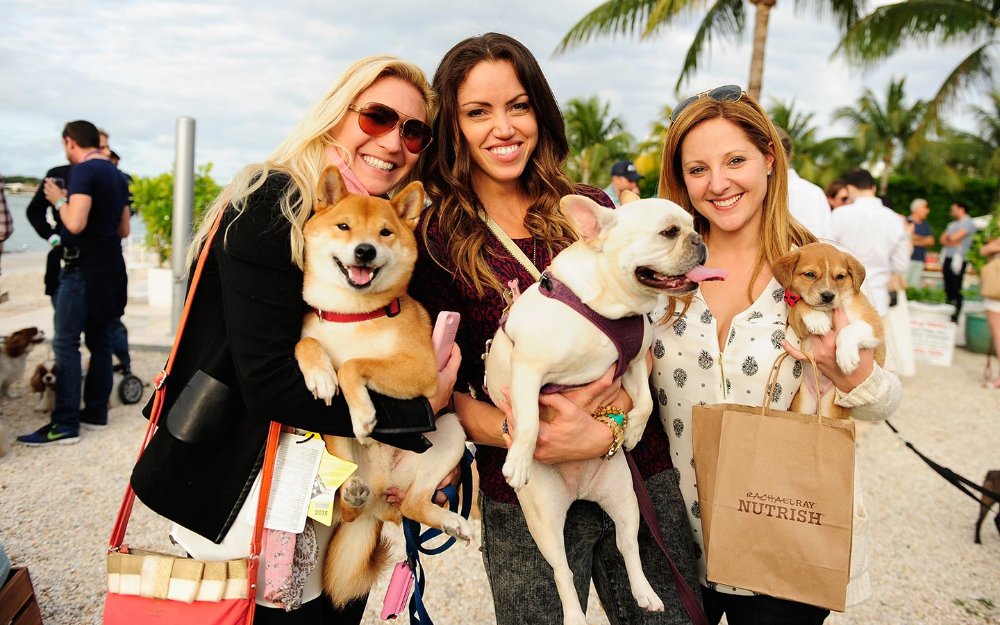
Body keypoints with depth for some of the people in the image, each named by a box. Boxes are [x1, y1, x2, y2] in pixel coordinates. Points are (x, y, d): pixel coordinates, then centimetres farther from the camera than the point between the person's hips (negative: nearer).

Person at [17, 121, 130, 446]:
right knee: (100, 340, 13)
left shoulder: (84, 171, -13)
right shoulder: (116, 175, 14)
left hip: (84, 267, -9)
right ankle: (96, 412, 18)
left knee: (66, 343, -7)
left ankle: (65, 424, -8)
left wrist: (59, 200, -7)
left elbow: (75, 224, -23)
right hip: (111, 266, 9)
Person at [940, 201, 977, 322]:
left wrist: (948, 237, 5)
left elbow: (955, 237, -16)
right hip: (947, 258, 8)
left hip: (958, 259, -8)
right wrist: (951, 243, -6)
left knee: (956, 290, -8)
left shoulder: (968, 223, -4)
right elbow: (943, 240, 12)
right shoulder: (952, 224, 22)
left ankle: (955, 317, -7)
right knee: (948, 289, 7)